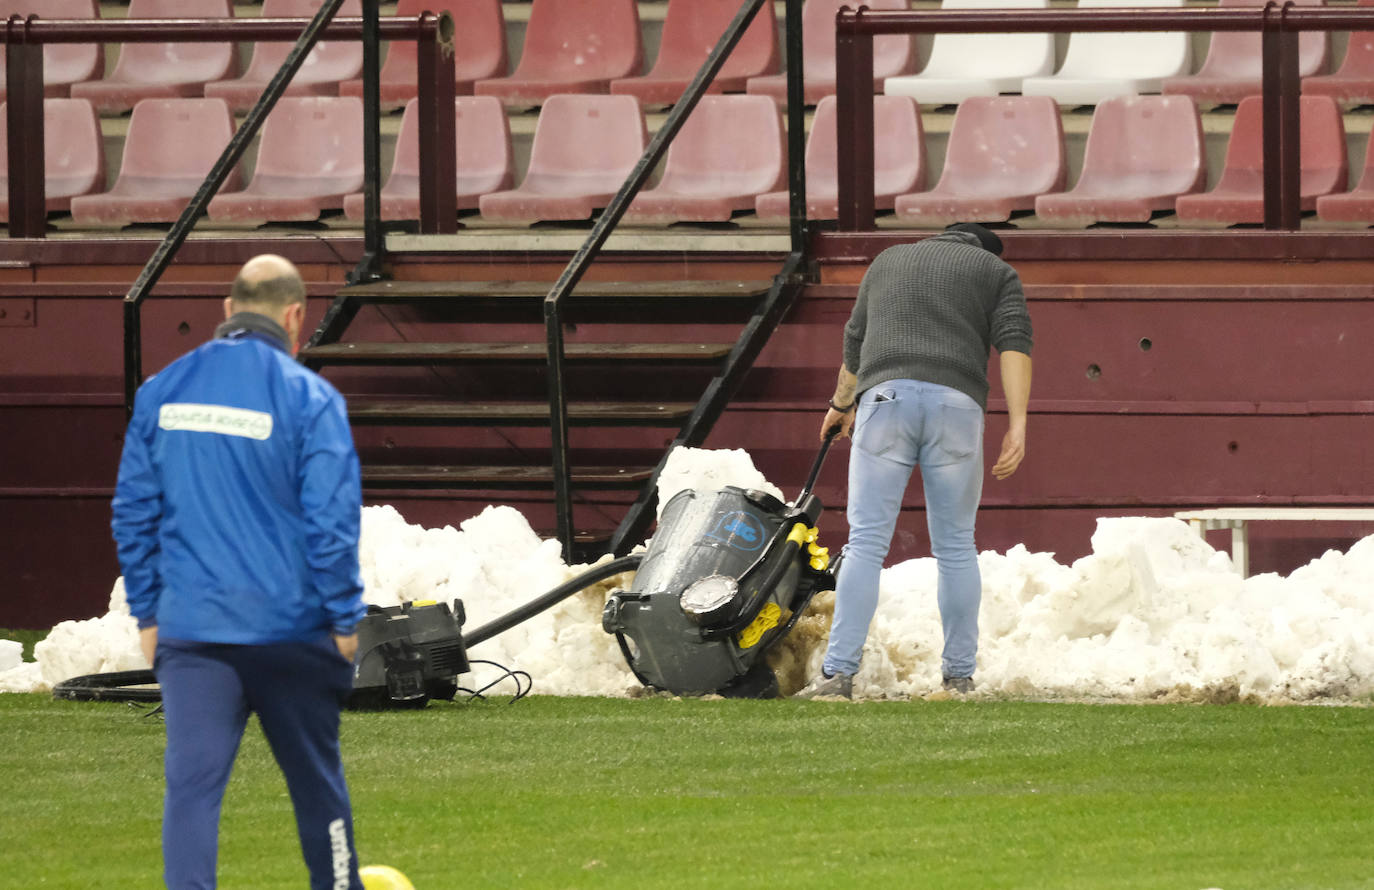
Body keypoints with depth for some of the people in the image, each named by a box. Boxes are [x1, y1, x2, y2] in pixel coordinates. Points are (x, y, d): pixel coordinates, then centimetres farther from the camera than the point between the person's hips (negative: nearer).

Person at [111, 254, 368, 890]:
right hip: (289, 624, -2)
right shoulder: (308, 397, -9)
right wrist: (345, 620, 0)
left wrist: (147, 613, 16)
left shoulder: (162, 391, 5)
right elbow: (332, 521, -10)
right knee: (316, 779, 14)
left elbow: (134, 512, 8)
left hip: (190, 625, 2)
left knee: (191, 781, -3)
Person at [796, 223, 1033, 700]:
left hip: (886, 396, 1)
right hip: (956, 403, -1)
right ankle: (959, 676, 9)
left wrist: (842, 403, 53)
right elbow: (1014, 342, 3)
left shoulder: (889, 261, 29)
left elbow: (855, 342, 36)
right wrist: (1017, 425, -5)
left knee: (866, 543, -3)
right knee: (956, 546, 8)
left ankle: (838, 673, -12)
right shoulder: (997, 272, 20)